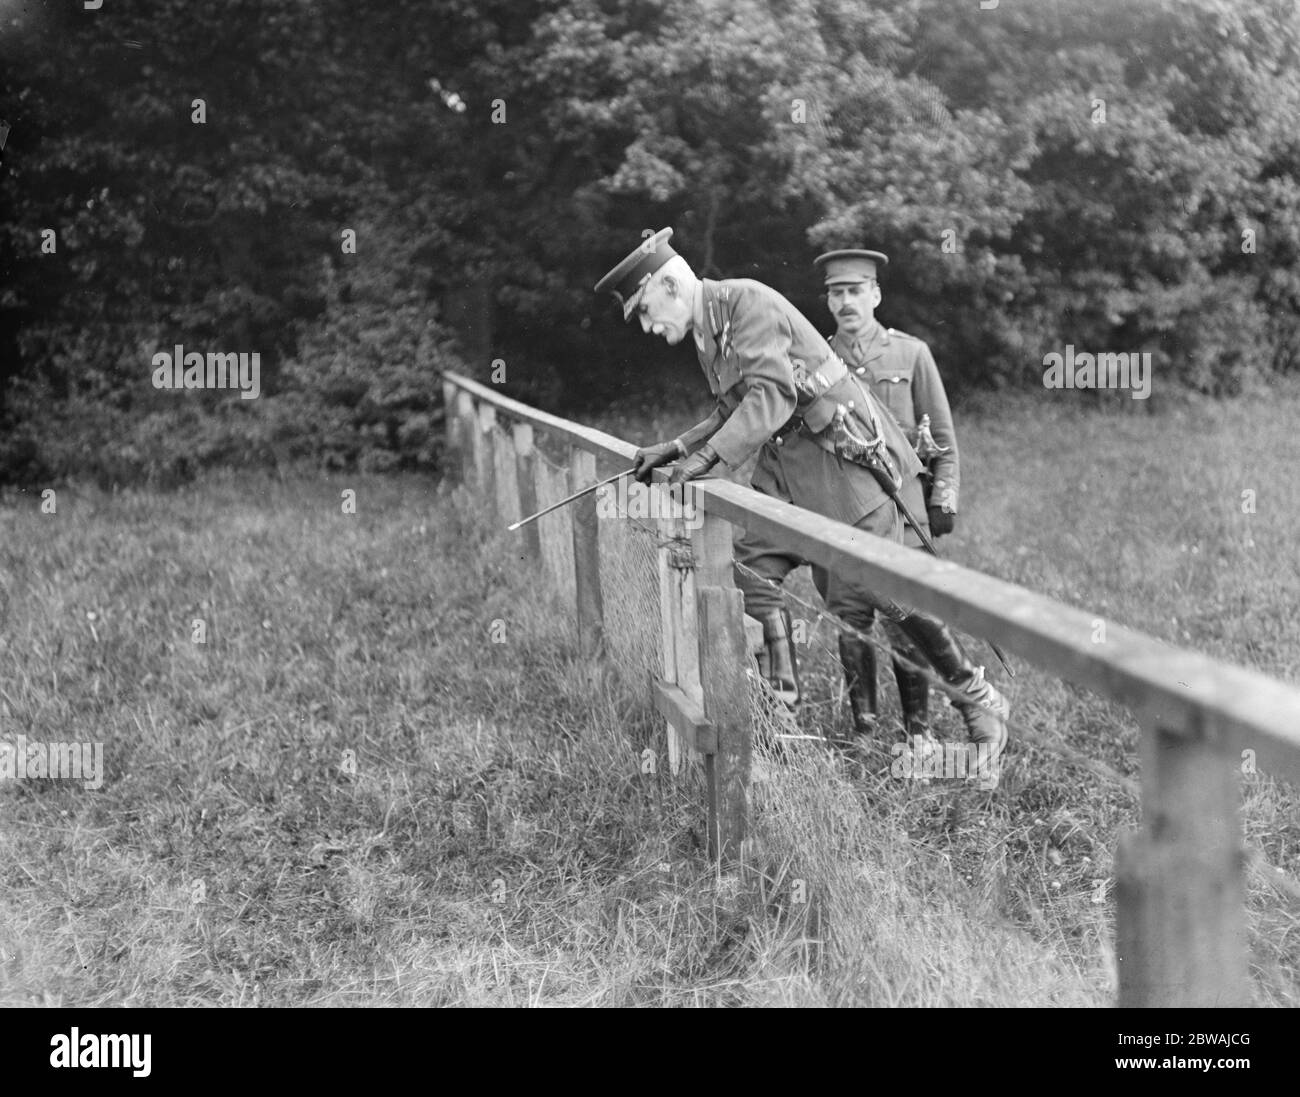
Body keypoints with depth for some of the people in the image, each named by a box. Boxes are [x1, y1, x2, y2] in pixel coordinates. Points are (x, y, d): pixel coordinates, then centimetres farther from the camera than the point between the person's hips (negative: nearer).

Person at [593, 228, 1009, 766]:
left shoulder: (747, 302, -15)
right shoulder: (706, 330, 15)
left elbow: (772, 396, -25)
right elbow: (733, 412, 20)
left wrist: (709, 456, -30)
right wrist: (674, 450, 9)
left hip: (843, 453, -9)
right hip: (788, 462, 9)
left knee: (875, 588, -9)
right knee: (752, 564, -5)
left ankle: (979, 700, 6)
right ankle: (780, 703, 0)